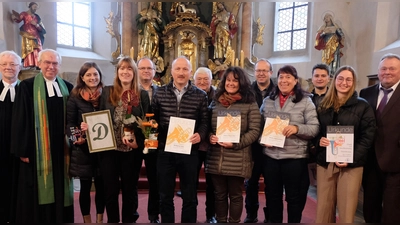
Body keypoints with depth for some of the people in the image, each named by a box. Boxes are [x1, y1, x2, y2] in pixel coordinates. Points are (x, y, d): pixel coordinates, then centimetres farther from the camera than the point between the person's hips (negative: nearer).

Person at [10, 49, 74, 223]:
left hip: (61, 149, 3)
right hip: (37, 149, -3)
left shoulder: (67, 88, 9)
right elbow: (20, 120, -4)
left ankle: (61, 218, 24)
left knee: (61, 192, 10)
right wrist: (22, 149, -9)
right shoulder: (27, 86, -1)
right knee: (38, 194, 5)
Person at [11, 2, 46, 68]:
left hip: (36, 37, 4)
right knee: (29, 52, -16)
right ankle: (31, 66, -23)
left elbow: (42, 29, 17)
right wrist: (14, 18, -26)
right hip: (28, 37, -4)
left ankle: (37, 66, -10)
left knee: (37, 53, -7)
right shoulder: (24, 14, 12)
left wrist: (36, 24, -1)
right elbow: (18, 20, -4)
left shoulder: (37, 17, 23)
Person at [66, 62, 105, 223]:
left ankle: (100, 219, 26)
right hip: (83, 148, -2)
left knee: (101, 186, 9)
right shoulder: (75, 97, -1)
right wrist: (76, 138, -20)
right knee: (85, 187, 8)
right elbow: (70, 122, -3)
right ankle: (87, 220, 23)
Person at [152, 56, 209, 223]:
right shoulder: (160, 93, 3)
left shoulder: (200, 95, -1)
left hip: (189, 151, -1)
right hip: (165, 150, 1)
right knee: (165, 196, 15)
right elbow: (152, 118, 7)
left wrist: (200, 135, -17)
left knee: (190, 197, 13)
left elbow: (205, 121, 1)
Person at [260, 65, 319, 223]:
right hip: (271, 156, 3)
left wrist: (297, 128, -23)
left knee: (294, 197, 11)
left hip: (295, 157, -3)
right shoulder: (268, 101, 8)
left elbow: (315, 128, -6)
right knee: (272, 196, 16)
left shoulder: (305, 101, -2)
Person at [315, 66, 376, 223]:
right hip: (325, 162, 3)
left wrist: (351, 159, -14)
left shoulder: (362, 106, 1)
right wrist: (319, 140, -8)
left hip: (351, 164, -3)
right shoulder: (324, 105, 11)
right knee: (323, 208, 7)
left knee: (346, 209, 1)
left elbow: (368, 136, -4)